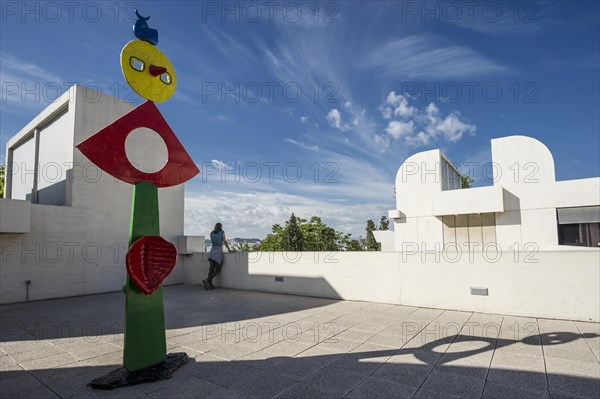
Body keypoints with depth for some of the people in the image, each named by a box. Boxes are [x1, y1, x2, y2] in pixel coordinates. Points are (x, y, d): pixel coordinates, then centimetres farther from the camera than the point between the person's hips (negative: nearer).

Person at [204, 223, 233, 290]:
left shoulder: (211, 233, 13)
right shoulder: (222, 232, 1)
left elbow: (212, 242, 17)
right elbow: (225, 242, -5)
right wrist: (229, 250, -3)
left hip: (212, 251, 5)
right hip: (219, 252, -5)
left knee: (211, 268, 0)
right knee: (217, 270, -2)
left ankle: (210, 284, -8)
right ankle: (207, 280, -20)